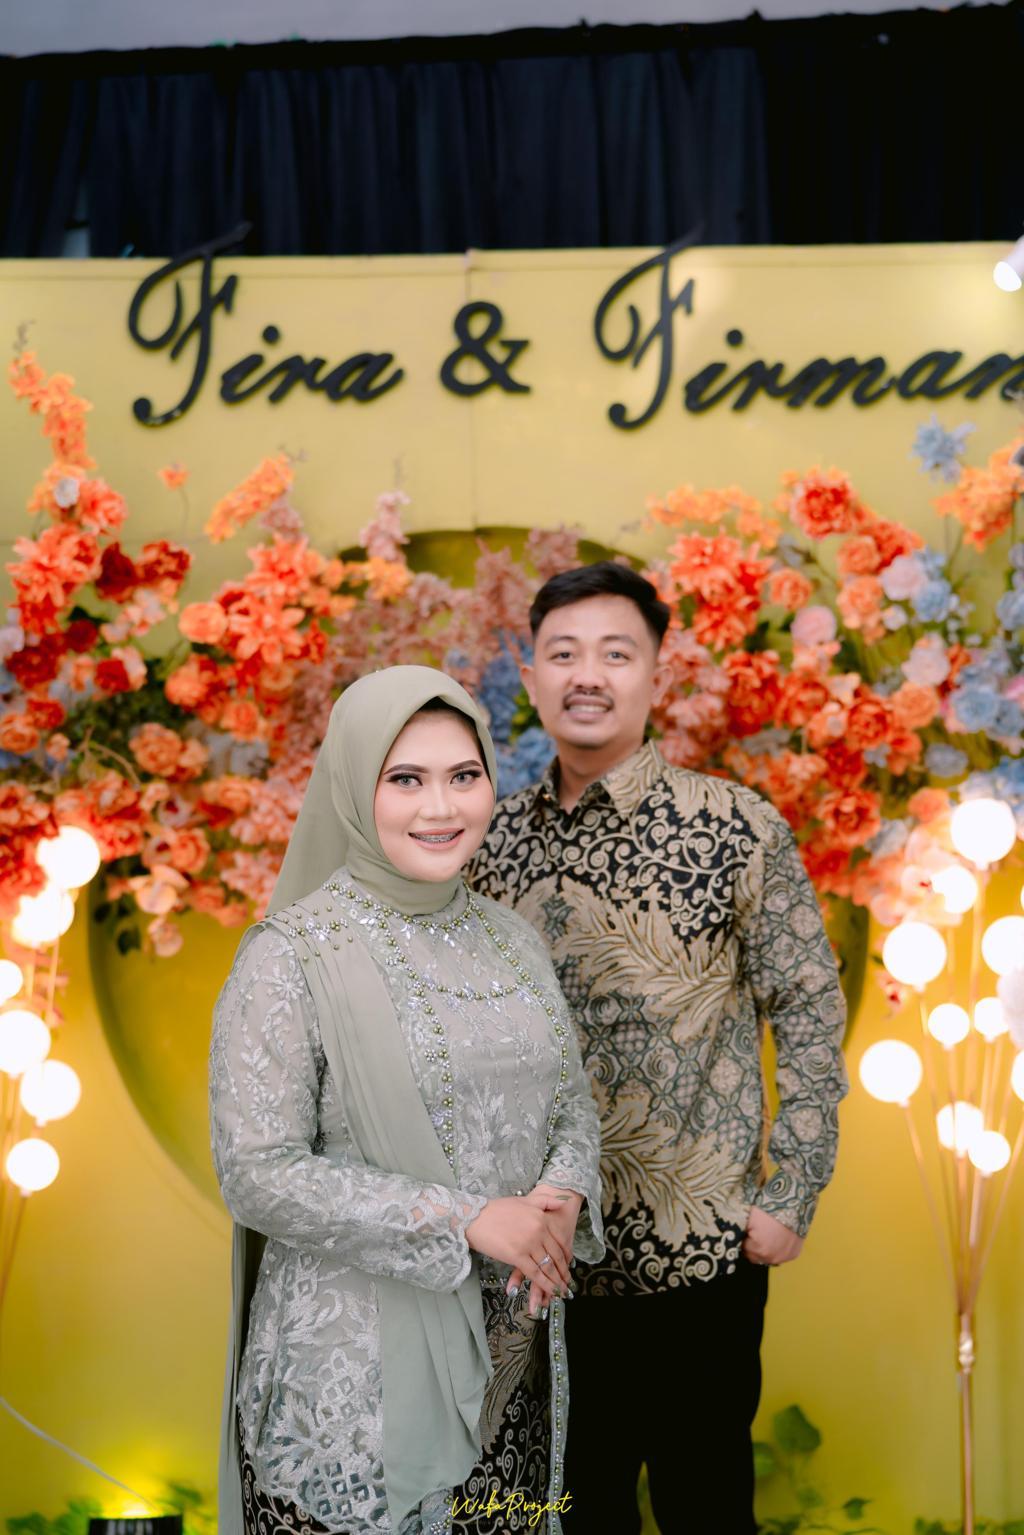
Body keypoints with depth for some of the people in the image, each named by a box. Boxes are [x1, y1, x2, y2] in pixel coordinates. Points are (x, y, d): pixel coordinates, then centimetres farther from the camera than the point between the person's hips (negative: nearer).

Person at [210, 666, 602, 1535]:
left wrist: (563, 1195, -11)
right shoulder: (291, 956, -13)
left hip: (512, 1357, 6)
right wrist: (468, 1219, -20)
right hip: (357, 1367, -5)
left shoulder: (510, 938, 5)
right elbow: (258, 1175, -17)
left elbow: (572, 1102, 11)